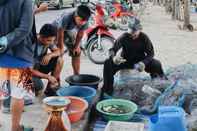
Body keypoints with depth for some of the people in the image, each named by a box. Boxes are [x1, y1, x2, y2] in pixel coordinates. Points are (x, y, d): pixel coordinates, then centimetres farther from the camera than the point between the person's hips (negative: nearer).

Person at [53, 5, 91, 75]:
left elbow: (80, 34, -10)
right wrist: (61, 48, -19)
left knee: (76, 53, 5)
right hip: (56, 31, -5)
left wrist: (76, 46, -3)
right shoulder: (66, 18, -42)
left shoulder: (84, 22, -28)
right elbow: (60, 34, -30)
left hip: (70, 33, 5)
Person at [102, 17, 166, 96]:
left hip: (140, 62, 1)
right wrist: (114, 58, -38)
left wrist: (143, 63, -30)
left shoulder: (144, 38, -10)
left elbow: (150, 53, -9)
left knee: (156, 64, -23)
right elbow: (113, 50, -13)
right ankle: (107, 90, -16)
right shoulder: (123, 37, -12)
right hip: (125, 61, 0)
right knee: (108, 64, -25)